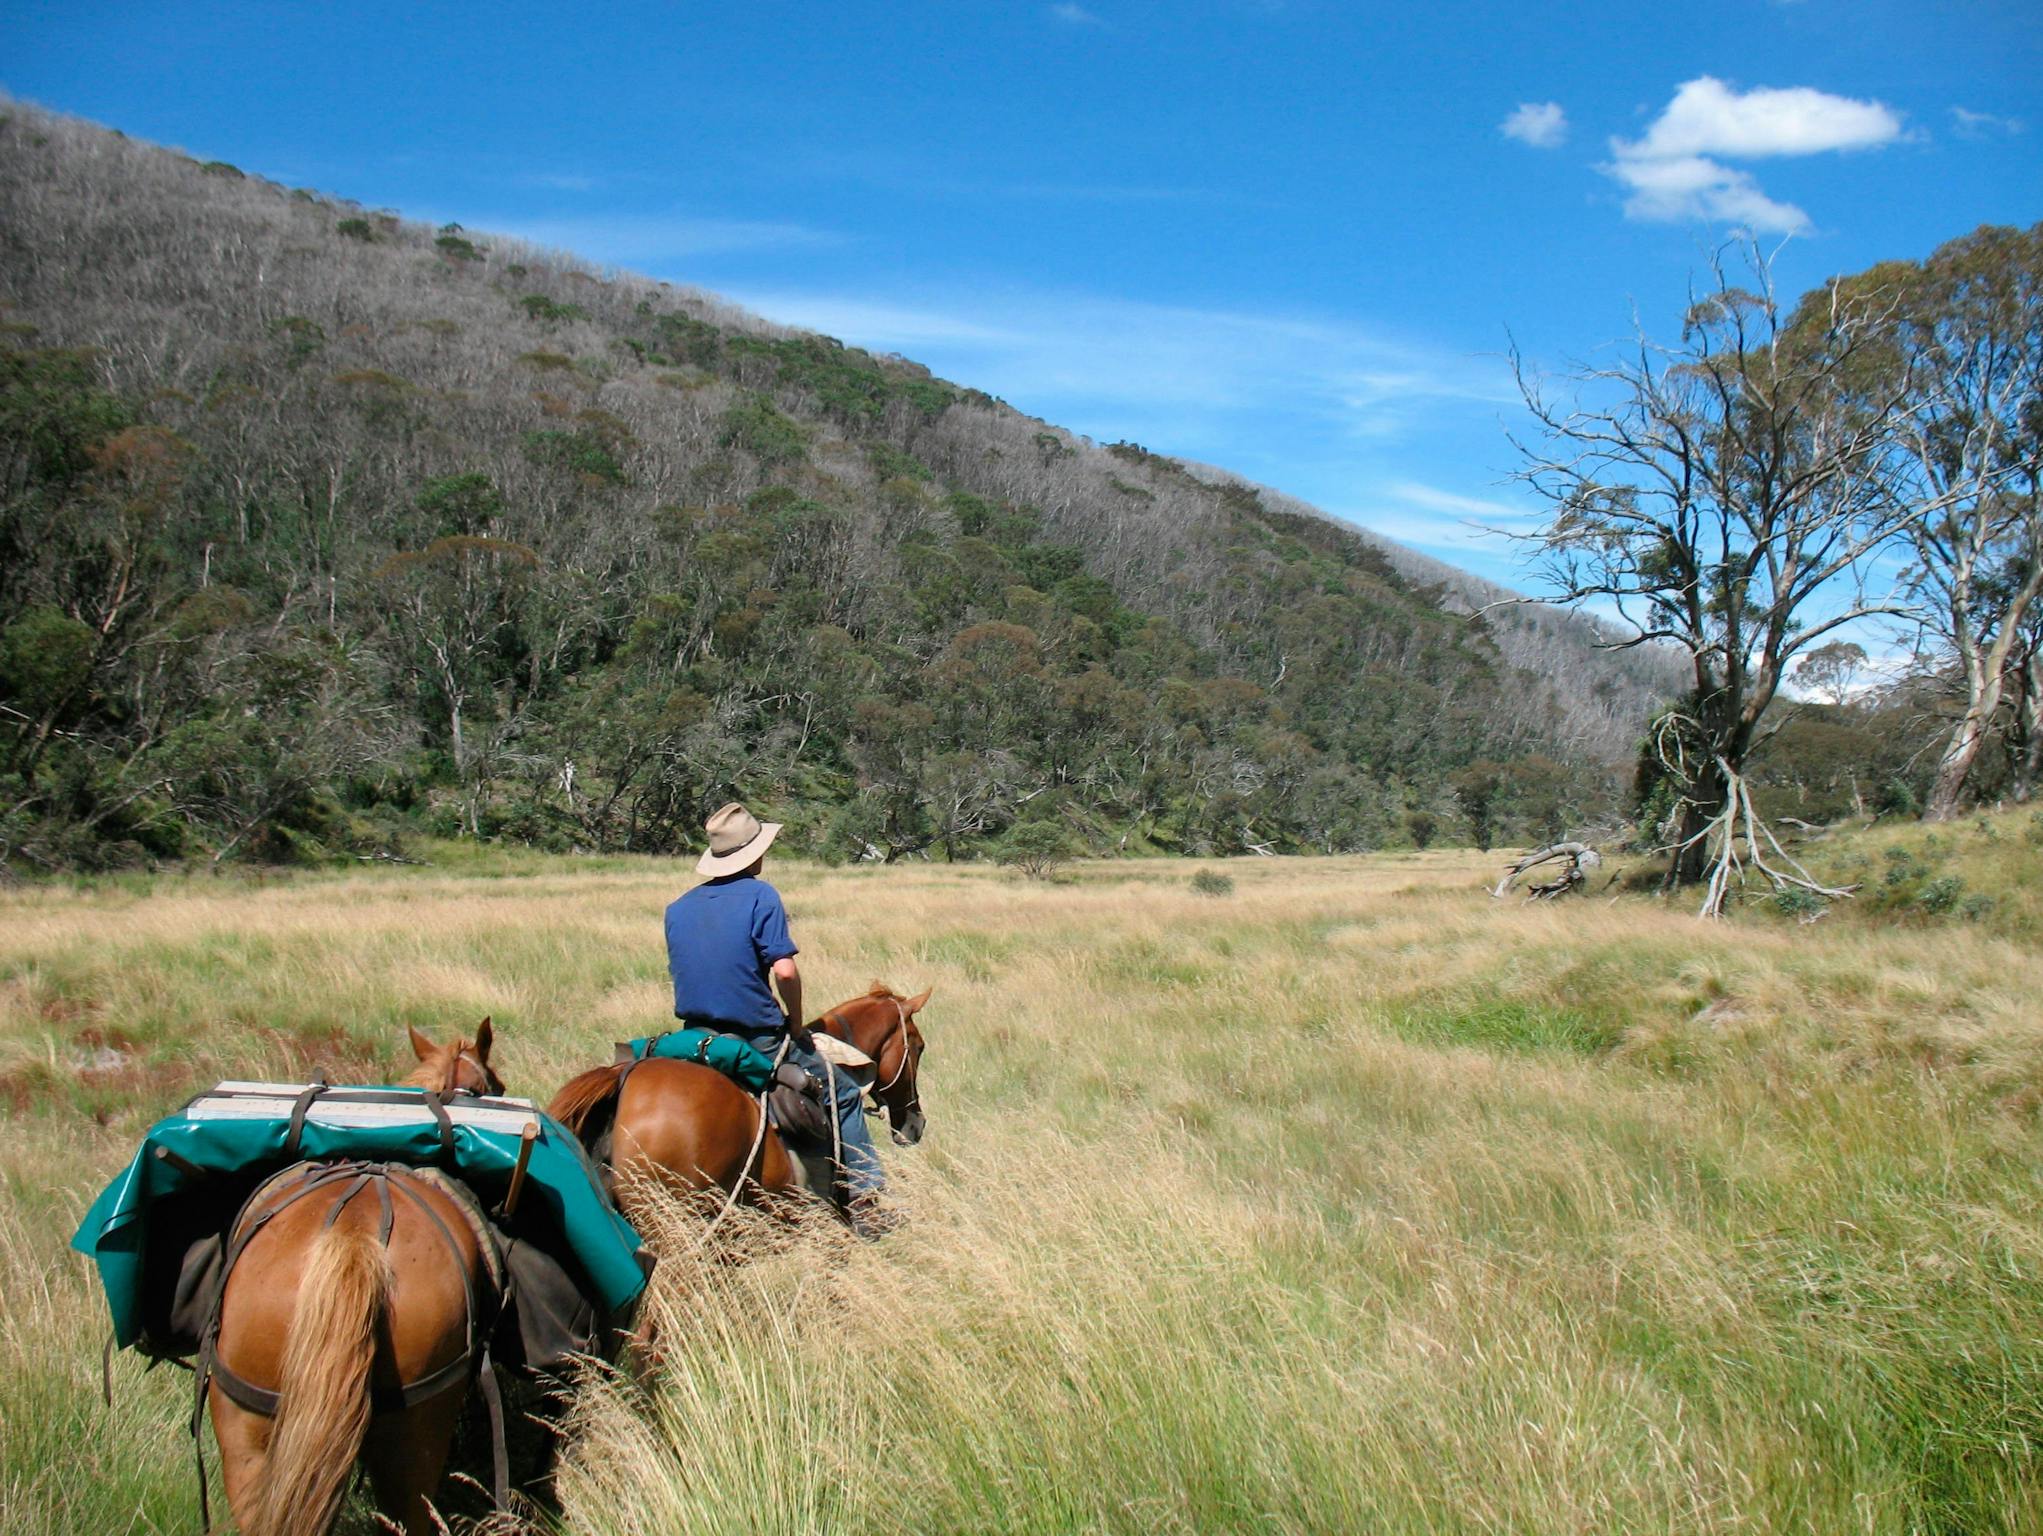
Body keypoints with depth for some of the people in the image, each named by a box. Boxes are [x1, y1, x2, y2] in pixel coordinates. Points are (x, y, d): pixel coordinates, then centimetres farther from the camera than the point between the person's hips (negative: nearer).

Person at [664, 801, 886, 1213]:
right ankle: (864, 1197, 8)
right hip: (757, 1038, -5)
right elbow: (784, 970, -18)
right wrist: (796, 1024, -4)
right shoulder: (760, 896, -11)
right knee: (845, 1094, 12)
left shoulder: (677, 907, 7)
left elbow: (682, 974, 12)